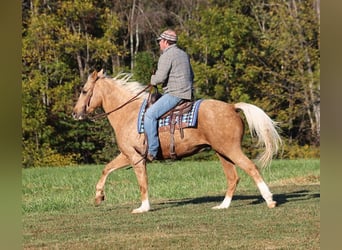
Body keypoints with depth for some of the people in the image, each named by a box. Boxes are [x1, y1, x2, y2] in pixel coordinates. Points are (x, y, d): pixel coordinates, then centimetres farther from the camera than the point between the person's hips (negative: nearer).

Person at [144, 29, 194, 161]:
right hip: (187, 93, 11)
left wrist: (153, 80, 2)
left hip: (174, 94, -11)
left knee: (150, 115, -19)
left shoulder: (166, 56, -11)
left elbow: (160, 78, -19)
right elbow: (191, 76, 28)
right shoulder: (184, 54, 19)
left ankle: (152, 152, -27)